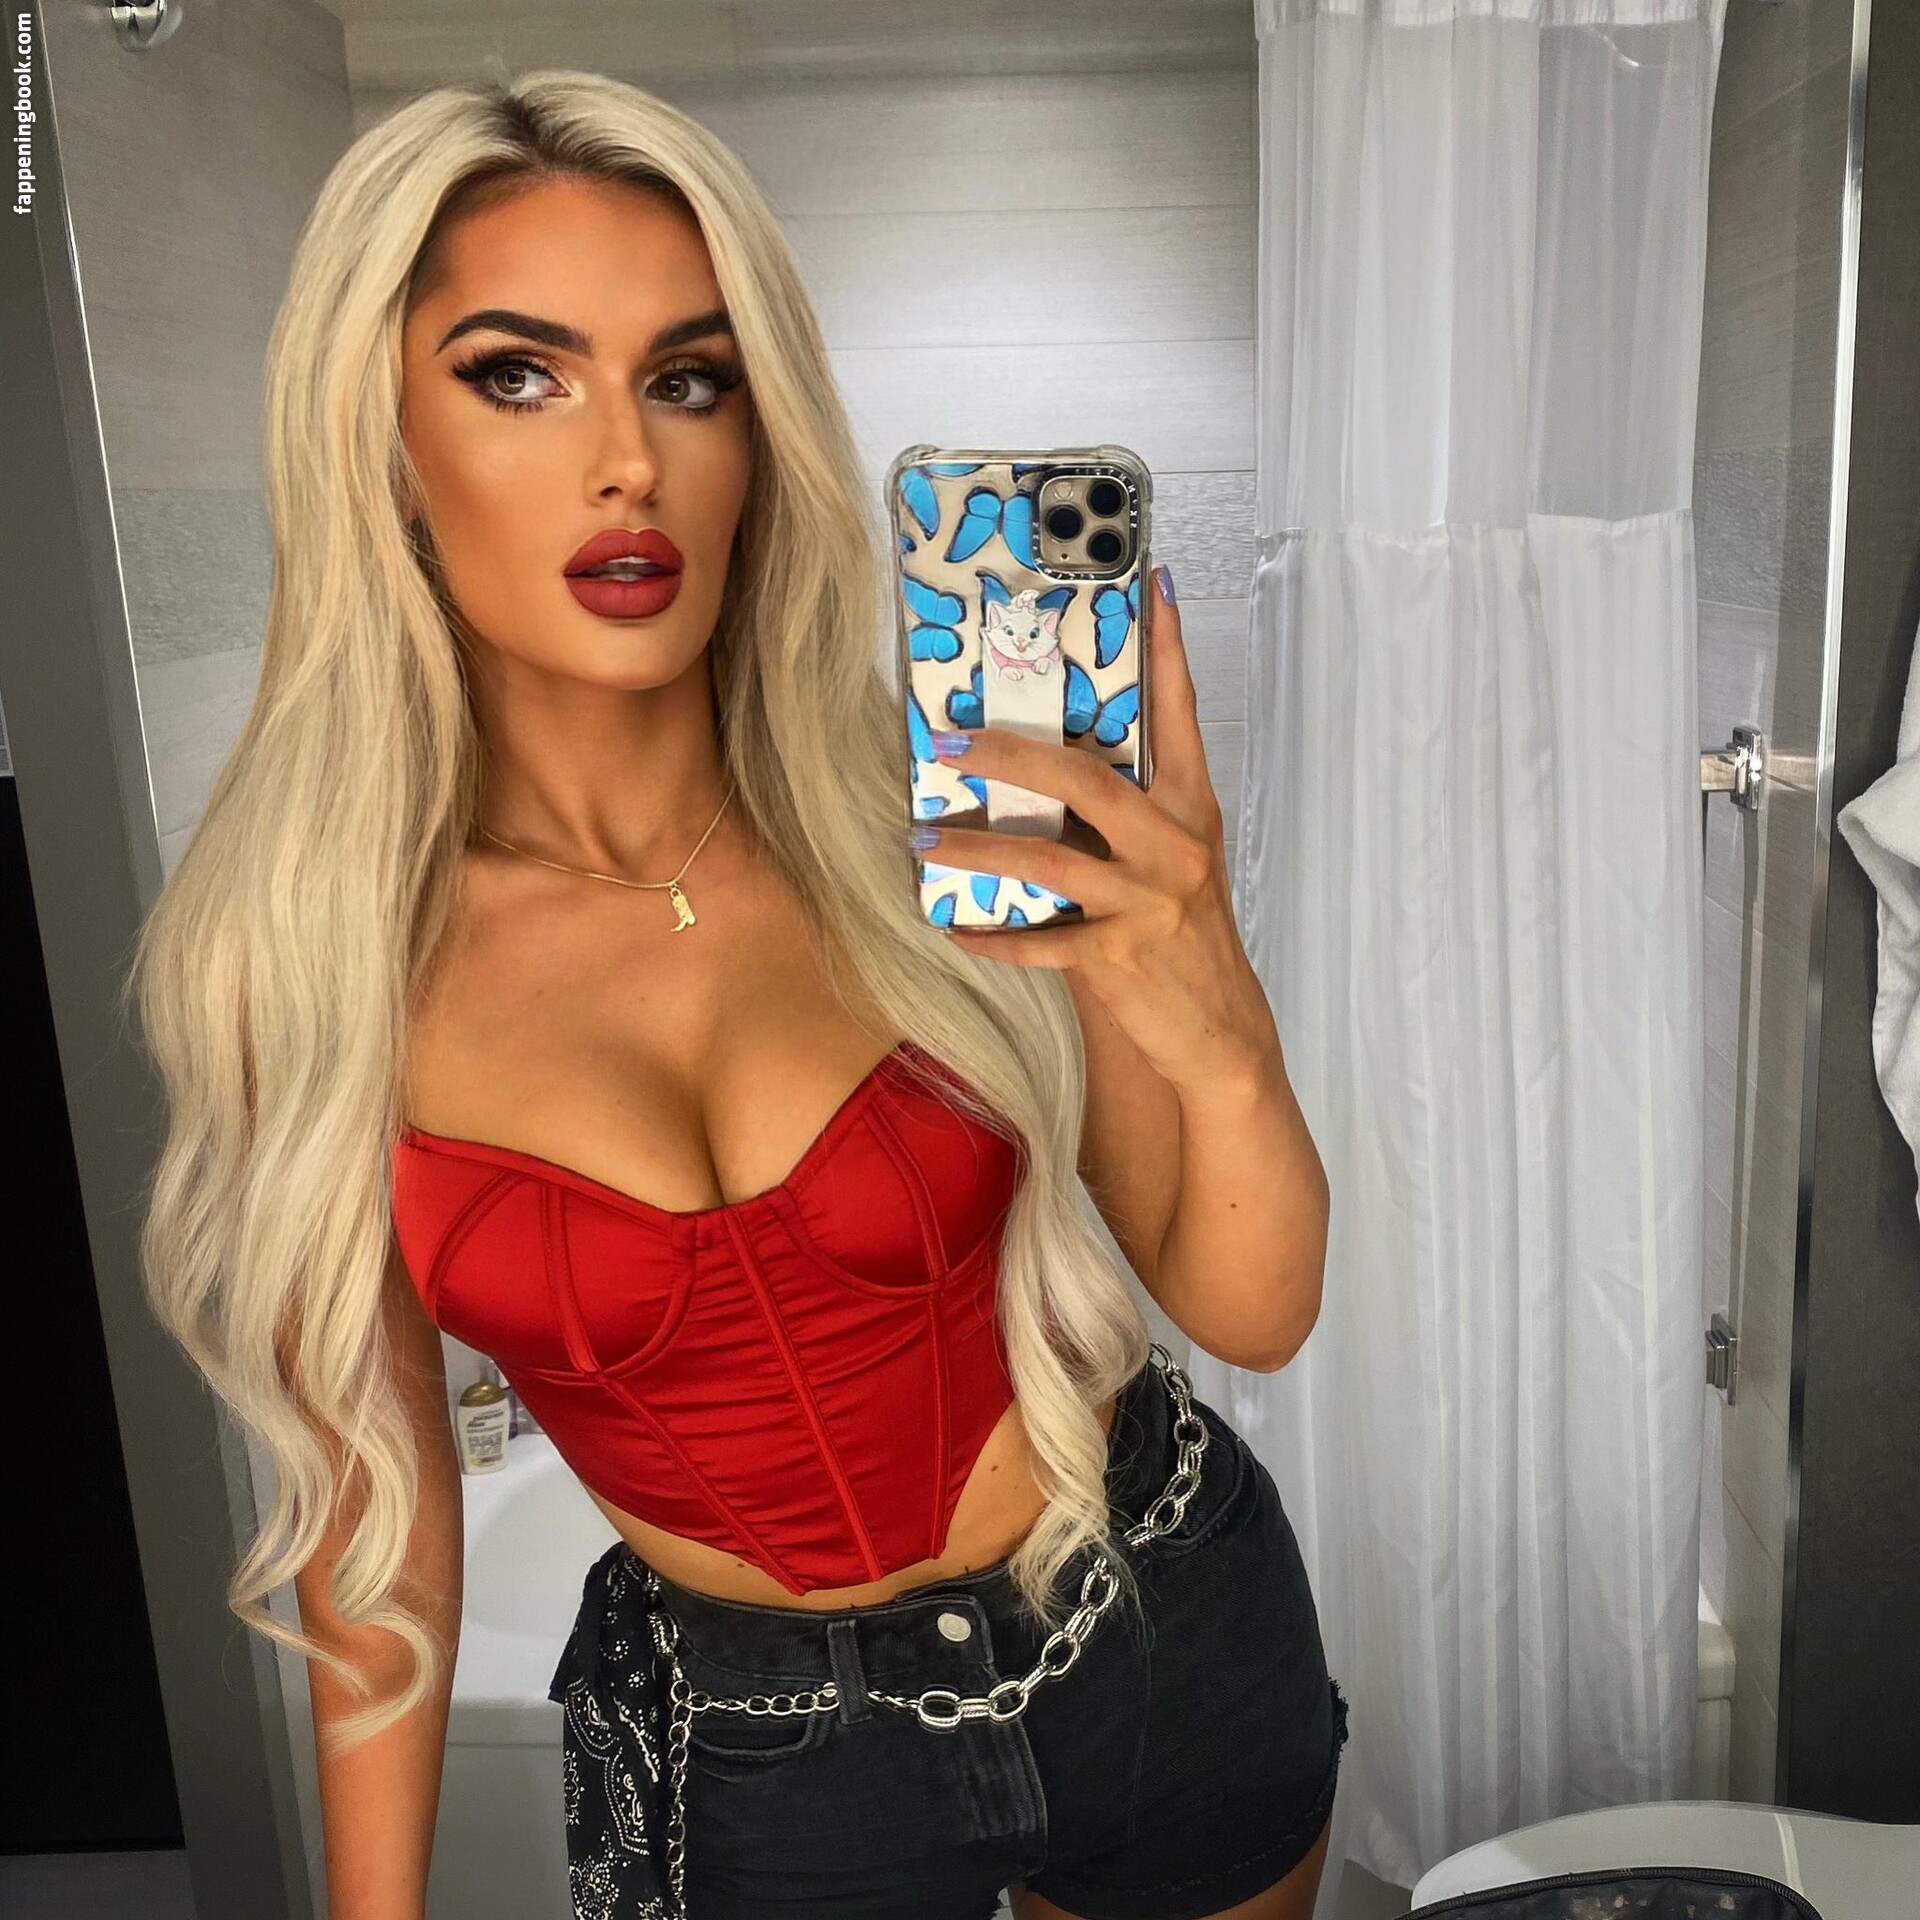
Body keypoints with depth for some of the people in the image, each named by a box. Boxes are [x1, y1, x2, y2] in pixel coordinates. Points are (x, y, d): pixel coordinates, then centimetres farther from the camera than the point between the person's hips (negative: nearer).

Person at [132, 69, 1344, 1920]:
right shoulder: (299, 954, -16)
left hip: (1166, 1635, 2)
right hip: (750, 1756, 0)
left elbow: (1252, 1315, -12)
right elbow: (368, 1481, -4)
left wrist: (1224, 1042, -31)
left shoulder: (949, 817, -17)